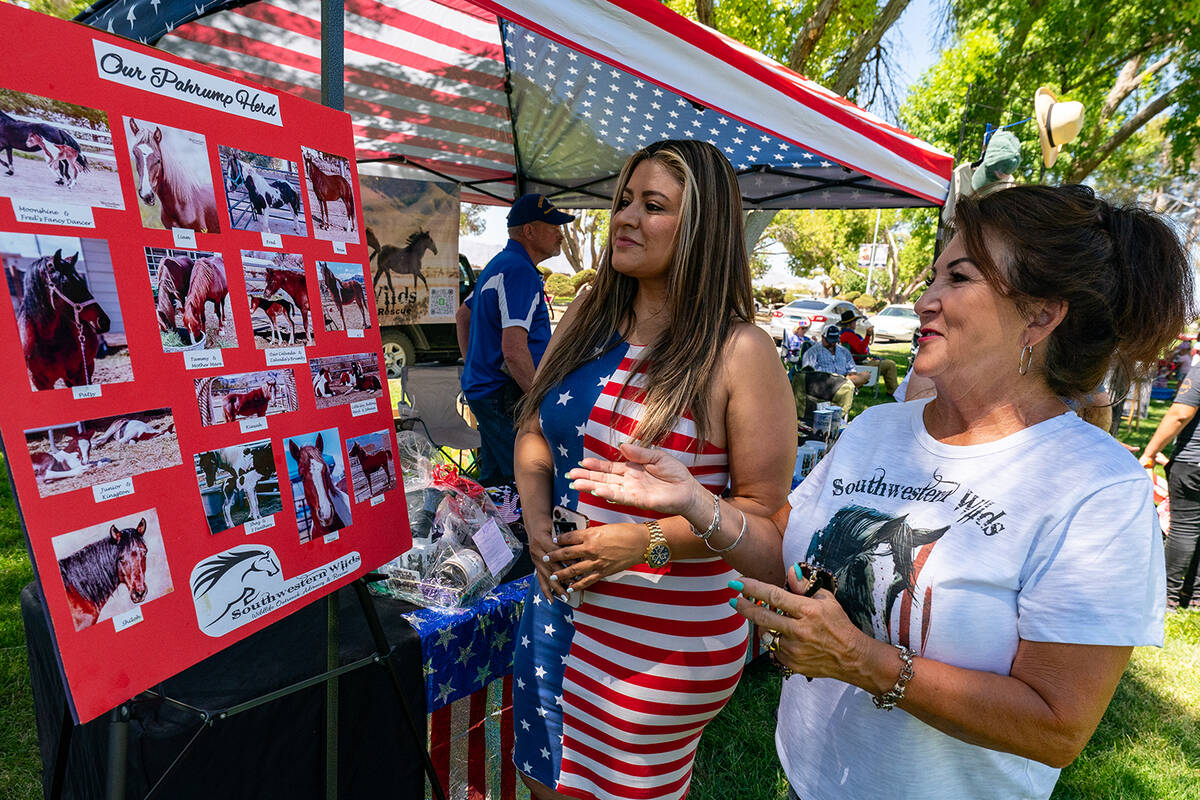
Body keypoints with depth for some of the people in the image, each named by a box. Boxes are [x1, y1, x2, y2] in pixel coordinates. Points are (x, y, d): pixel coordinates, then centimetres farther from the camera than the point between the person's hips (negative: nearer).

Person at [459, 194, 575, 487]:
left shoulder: (499, 265, 15)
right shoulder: (520, 271, -18)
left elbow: (462, 315, 27)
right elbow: (514, 350, -27)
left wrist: (472, 365, 28)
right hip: (505, 395, -11)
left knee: (494, 479, 18)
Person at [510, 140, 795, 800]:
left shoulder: (739, 352, -16)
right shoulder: (587, 320, 1)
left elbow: (764, 509, -14)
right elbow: (534, 432, 10)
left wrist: (648, 540, -23)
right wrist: (537, 518, -6)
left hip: (665, 639, -5)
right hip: (557, 602, 6)